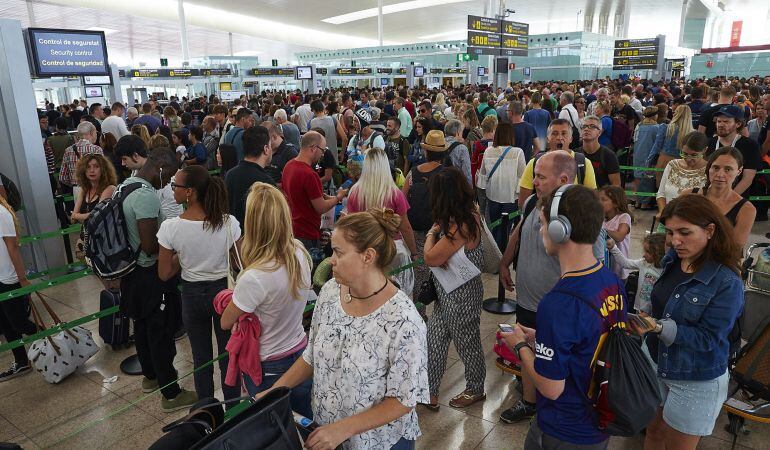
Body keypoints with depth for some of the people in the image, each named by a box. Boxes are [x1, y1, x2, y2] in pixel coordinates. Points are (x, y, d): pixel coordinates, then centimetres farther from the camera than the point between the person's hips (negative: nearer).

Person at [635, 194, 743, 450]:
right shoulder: (672, 260, -6)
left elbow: (708, 338, -25)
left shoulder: (727, 283, -24)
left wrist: (659, 327, -37)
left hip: (697, 381, -5)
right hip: (658, 365, 5)